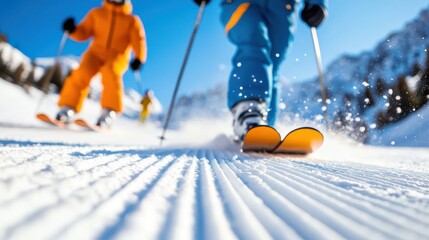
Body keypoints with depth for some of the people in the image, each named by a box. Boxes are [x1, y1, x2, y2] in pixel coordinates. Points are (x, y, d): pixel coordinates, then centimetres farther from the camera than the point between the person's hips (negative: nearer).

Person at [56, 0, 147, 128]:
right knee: (82, 73, -25)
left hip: (118, 57, -2)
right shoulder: (96, 13, 16)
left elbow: (139, 40, -3)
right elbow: (83, 33, 13)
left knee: (109, 72, -34)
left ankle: (109, 111, -26)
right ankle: (67, 109, -14)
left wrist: (139, 59, -20)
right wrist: (72, 30, -9)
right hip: (96, 53, 2)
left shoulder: (132, 20, 8)